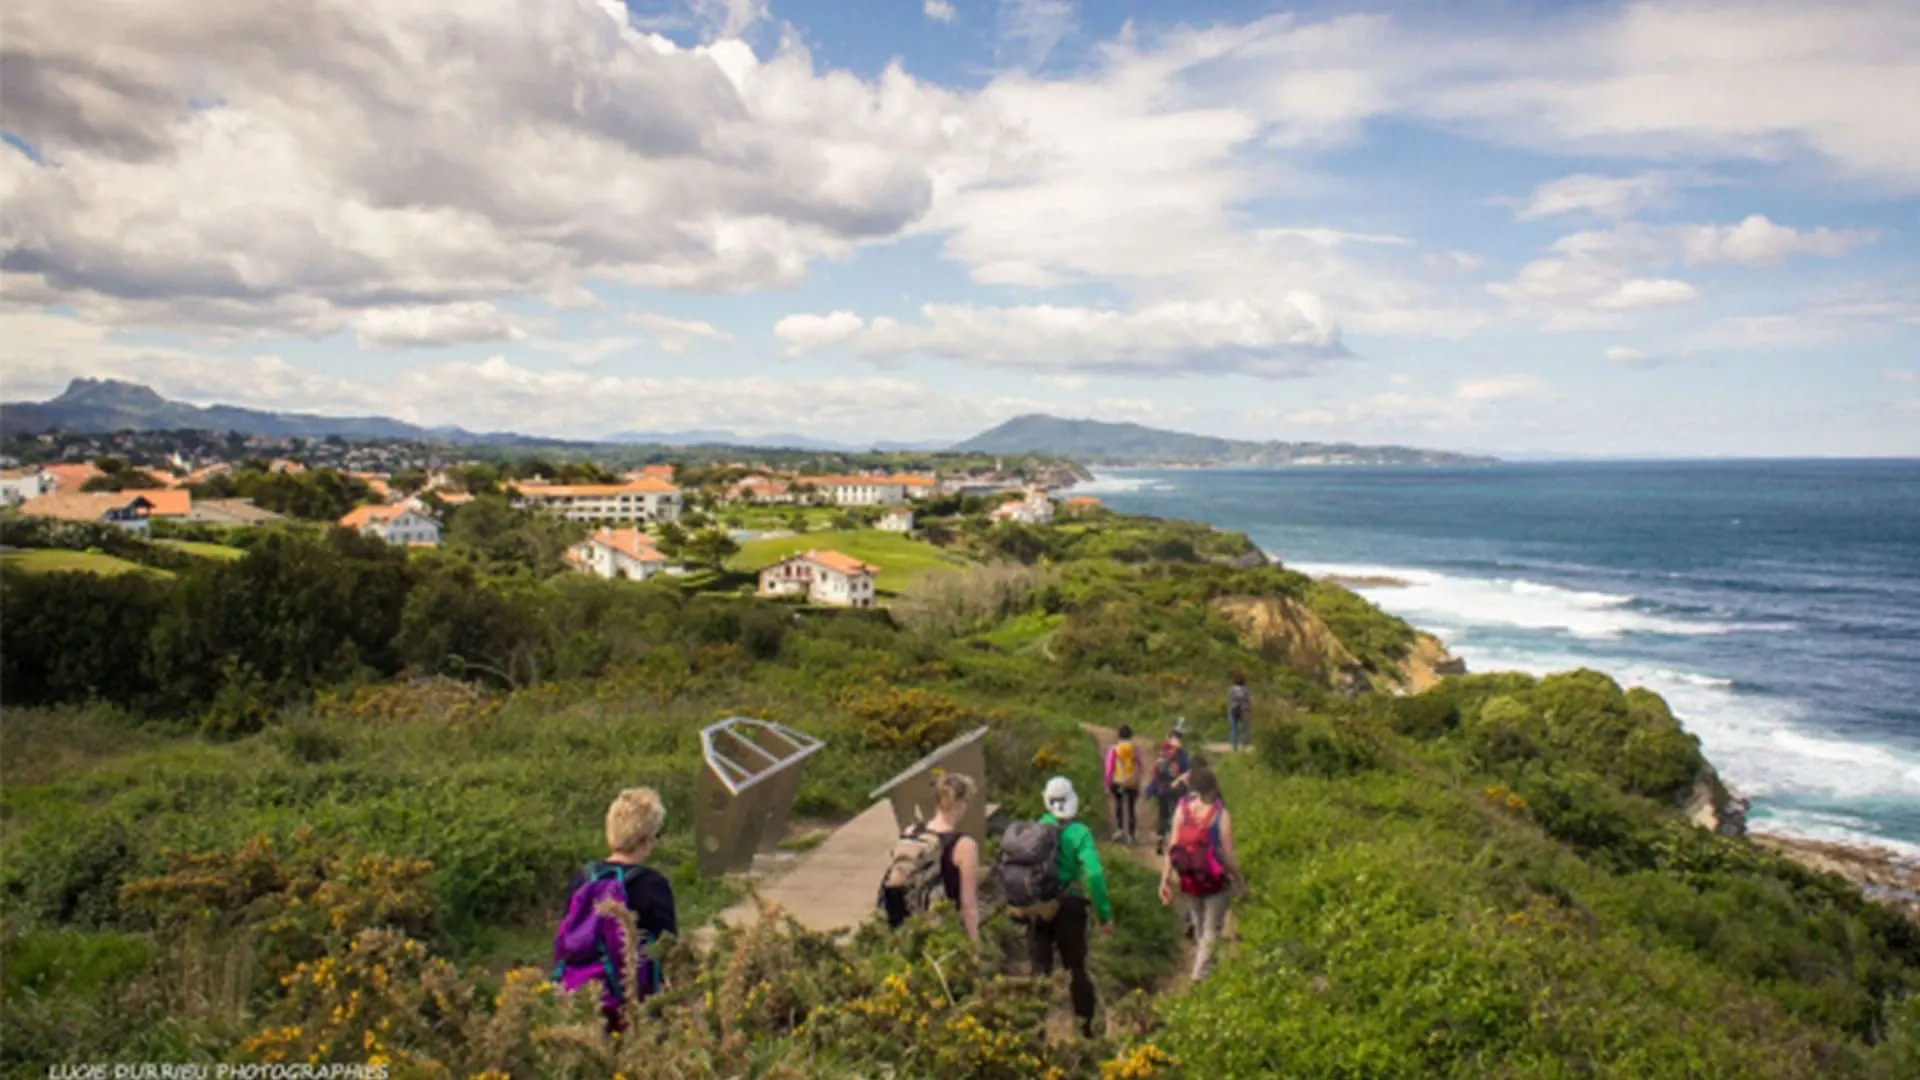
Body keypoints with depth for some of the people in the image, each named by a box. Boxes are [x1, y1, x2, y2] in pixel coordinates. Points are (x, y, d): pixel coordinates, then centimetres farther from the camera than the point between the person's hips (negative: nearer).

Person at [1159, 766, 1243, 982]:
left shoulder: (1182, 809, -11)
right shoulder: (1221, 814, -19)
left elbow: (1172, 848, -10)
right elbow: (1228, 854, -15)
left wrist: (1165, 880, -3)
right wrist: (1240, 881, -1)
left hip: (1189, 881, 4)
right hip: (1215, 881, -4)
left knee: (1198, 922, 27)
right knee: (1211, 929, 13)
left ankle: (1202, 956, 47)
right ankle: (1200, 971, 9)